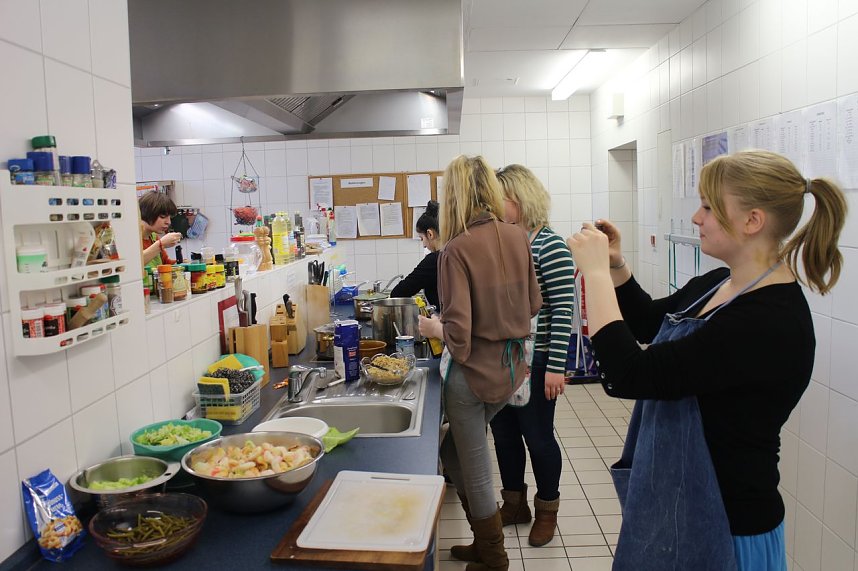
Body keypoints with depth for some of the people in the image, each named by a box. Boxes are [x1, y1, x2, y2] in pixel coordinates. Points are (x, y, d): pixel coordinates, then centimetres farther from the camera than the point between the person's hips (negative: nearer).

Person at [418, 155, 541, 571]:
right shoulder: (518, 237, -1)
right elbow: (533, 304, 9)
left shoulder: (457, 249, -19)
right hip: (511, 366, 7)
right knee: (455, 451, 24)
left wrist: (431, 327, -2)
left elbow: (457, 332, -22)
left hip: (474, 372, -7)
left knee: (475, 472, 12)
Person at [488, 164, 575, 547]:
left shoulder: (550, 246, -13)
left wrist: (556, 367, -17)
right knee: (503, 433, 17)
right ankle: (514, 504, 37)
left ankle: (547, 511, 30)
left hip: (533, 361, -6)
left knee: (537, 436, 8)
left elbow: (563, 311, -15)